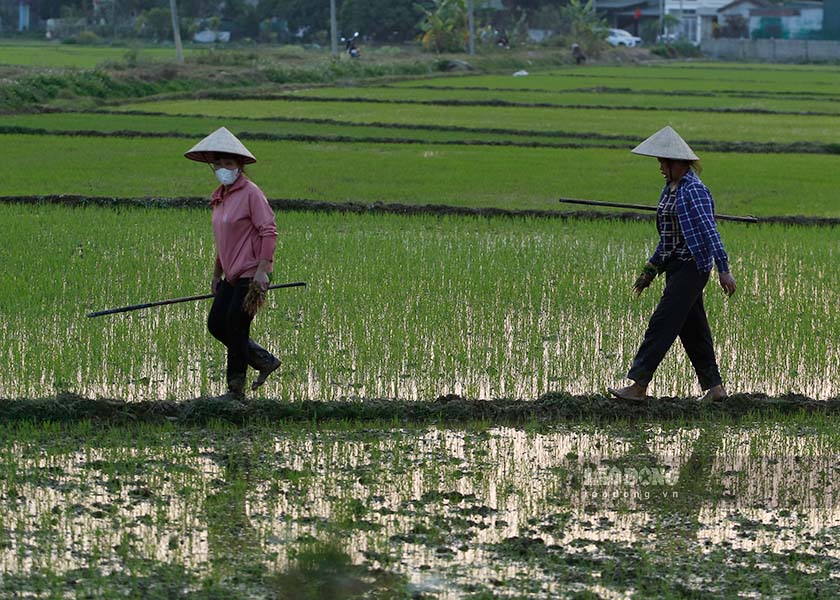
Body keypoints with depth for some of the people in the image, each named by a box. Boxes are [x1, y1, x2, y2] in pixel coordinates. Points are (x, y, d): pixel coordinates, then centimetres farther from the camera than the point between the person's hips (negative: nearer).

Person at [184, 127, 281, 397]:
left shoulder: (251, 193, -13)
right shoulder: (221, 197, 15)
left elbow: (269, 231, -18)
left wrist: (262, 270, -23)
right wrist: (216, 274, 23)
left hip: (251, 274, -9)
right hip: (232, 274, 9)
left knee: (235, 327, -5)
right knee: (216, 324, 6)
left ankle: (236, 390, 9)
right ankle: (265, 361, 19)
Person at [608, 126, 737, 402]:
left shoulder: (693, 190, -15)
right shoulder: (671, 189, 14)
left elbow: (709, 230, -23)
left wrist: (723, 269, -29)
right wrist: (650, 270, 22)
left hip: (692, 266, -10)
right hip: (675, 266, 10)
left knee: (663, 322, -11)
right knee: (692, 328, 10)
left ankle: (638, 385, -13)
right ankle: (714, 387, 16)